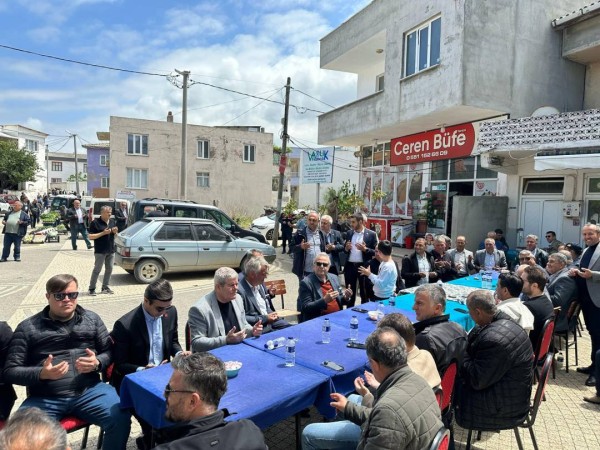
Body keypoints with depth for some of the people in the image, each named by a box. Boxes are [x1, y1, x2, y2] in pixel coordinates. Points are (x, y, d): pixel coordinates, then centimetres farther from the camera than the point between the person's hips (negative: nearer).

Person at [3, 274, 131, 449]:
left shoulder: (92, 319, 10)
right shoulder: (27, 327, 4)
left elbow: (110, 351, 12)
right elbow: (10, 371, 3)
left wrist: (97, 363, -10)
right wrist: (42, 374, -16)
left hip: (89, 391, 1)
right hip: (44, 398, 0)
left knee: (121, 419, -23)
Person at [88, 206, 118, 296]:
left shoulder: (112, 221, 11)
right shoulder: (95, 222, -8)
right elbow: (91, 236, -12)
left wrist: (115, 232, -4)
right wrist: (103, 233, -21)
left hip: (111, 250, 6)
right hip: (100, 251, -6)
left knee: (109, 269, 9)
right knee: (97, 269, -2)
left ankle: (105, 287, 20)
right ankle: (91, 289, 7)